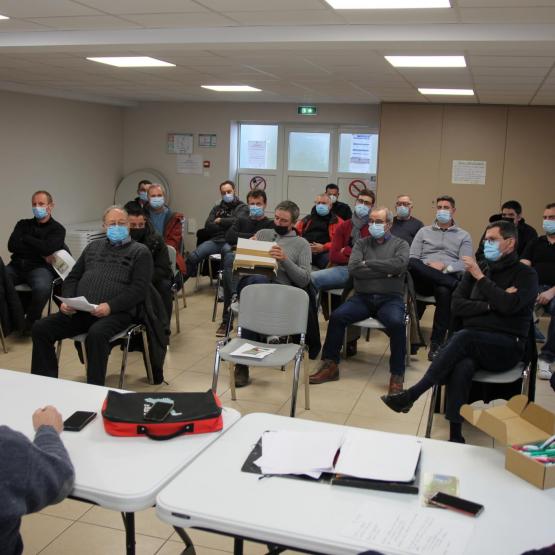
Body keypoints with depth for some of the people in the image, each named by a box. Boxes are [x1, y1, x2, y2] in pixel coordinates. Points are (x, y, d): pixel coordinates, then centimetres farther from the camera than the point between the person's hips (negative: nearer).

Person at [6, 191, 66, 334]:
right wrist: (39, 252, -4)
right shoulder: (23, 224, 21)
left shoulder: (57, 229, 10)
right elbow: (12, 246, 4)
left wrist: (25, 239, 3)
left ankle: (30, 323, -11)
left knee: (42, 288, -36)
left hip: (40, 267, -3)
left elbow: (46, 248, -10)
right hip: (16, 265, 3)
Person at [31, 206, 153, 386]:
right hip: (79, 310, 6)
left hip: (117, 312, -5)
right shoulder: (93, 246, 24)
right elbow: (73, 277, 22)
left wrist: (111, 306, -20)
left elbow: (139, 289, -6)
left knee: (96, 334, -37)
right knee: (40, 328, -13)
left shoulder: (140, 251, 7)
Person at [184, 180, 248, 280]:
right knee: (192, 257, -19)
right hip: (215, 240, 4)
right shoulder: (217, 208, 25)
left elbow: (237, 222, -9)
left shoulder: (242, 207, 12)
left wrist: (220, 221, 5)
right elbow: (208, 226, 10)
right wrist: (227, 225, 1)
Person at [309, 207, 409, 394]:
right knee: (336, 316, -22)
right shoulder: (361, 243, 14)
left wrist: (367, 263, -9)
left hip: (390, 299, -2)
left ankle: (397, 375, -18)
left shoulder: (400, 244, 10)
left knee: (396, 323, -32)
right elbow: (353, 268, -5)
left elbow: (399, 264, -14)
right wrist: (385, 271, -9)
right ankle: (330, 365, -7)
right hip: (362, 297, 2)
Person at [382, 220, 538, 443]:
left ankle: (411, 395, -32)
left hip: (507, 346, -3)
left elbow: (509, 305, -16)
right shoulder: (476, 269, 16)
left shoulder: (526, 274, 4)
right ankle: (455, 437, -36)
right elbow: (457, 305, 5)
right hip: (473, 344, 3)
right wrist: (491, 305, -9)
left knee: (463, 337, -35)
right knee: (462, 367, -34)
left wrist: (480, 277, -12)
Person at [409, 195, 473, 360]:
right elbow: (411, 259, 11)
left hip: (448, 277, -1)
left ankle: (437, 343, -31)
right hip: (423, 279, 1)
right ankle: (454, 285, -34)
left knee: (444, 291, -39)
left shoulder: (463, 236, 19)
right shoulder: (424, 231, 23)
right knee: (411, 264, -33)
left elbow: (466, 265, 4)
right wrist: (428, 266, -9)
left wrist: (444, 266, -12)